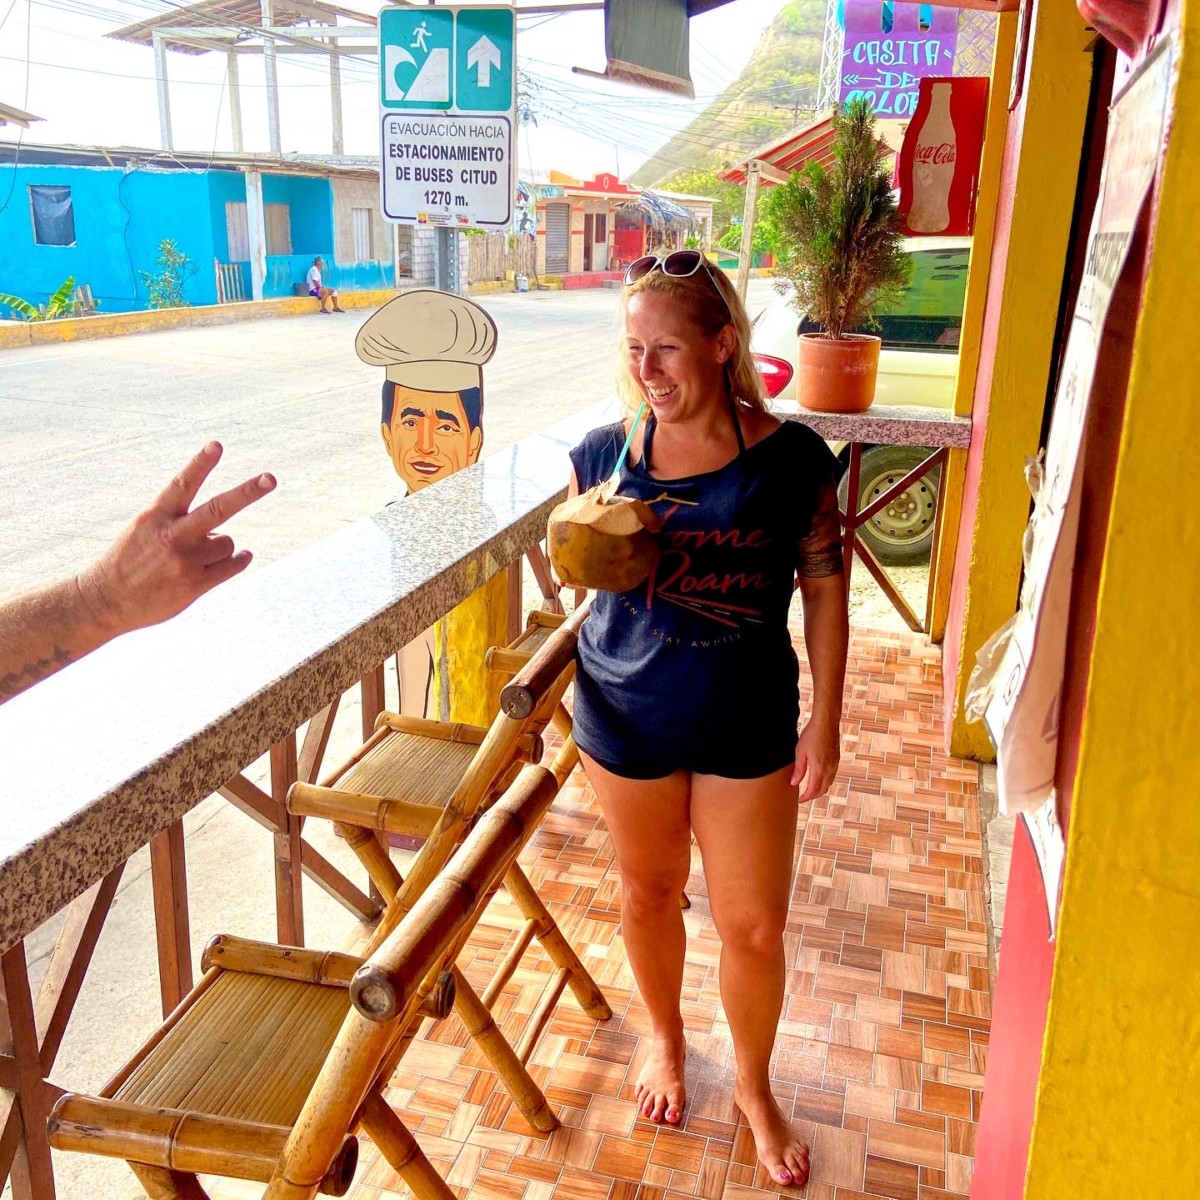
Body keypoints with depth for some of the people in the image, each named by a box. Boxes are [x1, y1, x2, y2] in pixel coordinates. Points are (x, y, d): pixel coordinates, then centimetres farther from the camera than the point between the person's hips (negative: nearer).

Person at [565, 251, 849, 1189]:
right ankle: (666, 1040, 50)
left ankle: (756, 1086, 39)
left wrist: (825, 724, -3)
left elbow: (825, 586, -4)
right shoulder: (606, 452, -8)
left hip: (748, 727, -1)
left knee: (754, 926, 9)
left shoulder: (789, 458, -13)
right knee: (649, 892, 20)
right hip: (627, 721, 2)